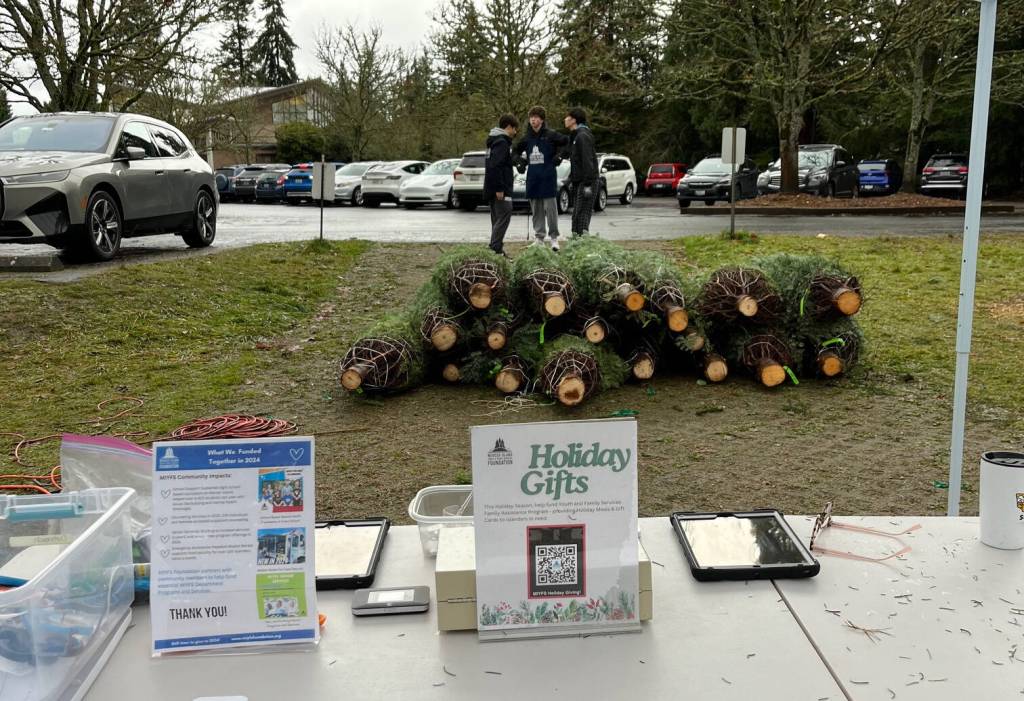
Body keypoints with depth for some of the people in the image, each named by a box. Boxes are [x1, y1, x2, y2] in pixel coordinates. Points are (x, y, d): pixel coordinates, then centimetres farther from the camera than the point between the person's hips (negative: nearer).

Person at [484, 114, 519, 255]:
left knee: (498, 219, 12)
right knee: (504, 217, -11)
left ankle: (497, 249, 14)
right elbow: (495, 166, -23)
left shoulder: (496, 140, 18)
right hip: (500, 188, -10)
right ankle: (495, 249, -14)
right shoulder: (501, 142, -13)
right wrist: (499, 188, -23)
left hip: (494, 188, 10)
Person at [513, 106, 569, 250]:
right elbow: (515, 152, 25)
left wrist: (559, 156, -10)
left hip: (548, 177, -5)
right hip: (532, 178, 5)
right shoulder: (526, 137, 12)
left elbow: (567, 142, -4)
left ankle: (554, 237, 1)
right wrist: (520, 160, 8)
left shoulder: (551, 135, -3)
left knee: (550, 207, -5)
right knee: (536, 210, 7)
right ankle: (539, 237, 13)